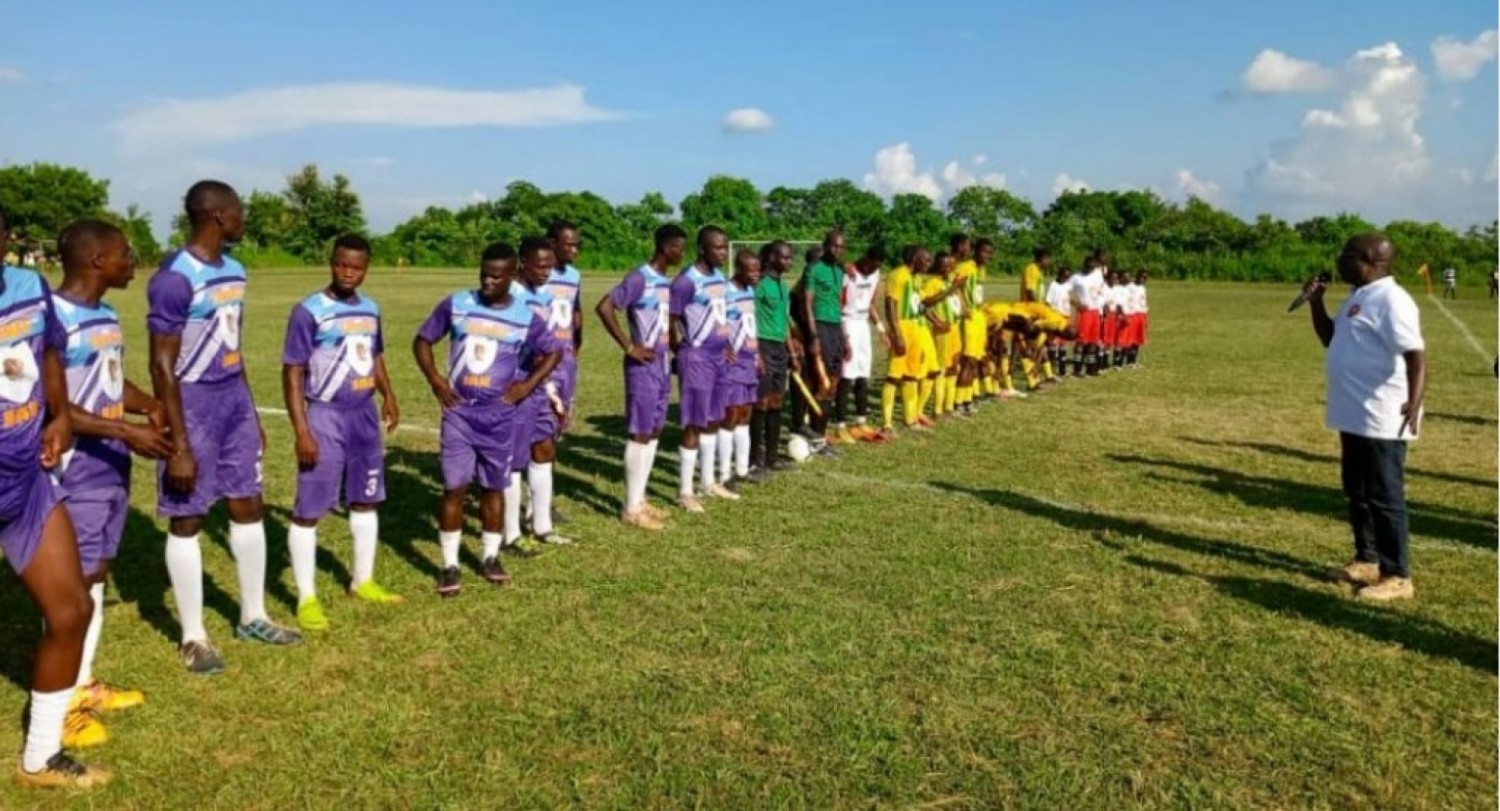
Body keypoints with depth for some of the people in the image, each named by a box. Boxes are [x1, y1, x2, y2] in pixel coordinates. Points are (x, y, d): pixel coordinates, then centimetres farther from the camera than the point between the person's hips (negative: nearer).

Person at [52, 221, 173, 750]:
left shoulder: (106, 315, 10)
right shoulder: (54, 317, -18)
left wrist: (150, 406, 1)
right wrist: (127, 431, -25)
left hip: (113, 464, 9)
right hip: (77, 468, -9)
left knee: (98, 573, 16)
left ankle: (84, 685, 28)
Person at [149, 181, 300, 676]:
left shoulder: (234, 271, 8)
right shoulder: (175, 279, -18)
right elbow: (162, 366, -18)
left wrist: (251, 412, 19)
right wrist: (179, 445, -20)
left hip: (235, 401, 8)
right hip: (193, 405, -8)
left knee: (248, 507, 13)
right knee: (187, 520, 3)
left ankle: (253, 618, 28)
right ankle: (193, 637, 16)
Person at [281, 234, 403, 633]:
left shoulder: (371, 309, 6)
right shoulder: (309, 311, -14)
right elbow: (292, 373, -14)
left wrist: (388, 395, 5)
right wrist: (301, 430, -19)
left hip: (365, 415, 7)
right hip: (326, 417, -7)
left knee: (365, 499, 15)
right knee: (309, 509, -2)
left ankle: (363, 581, 31)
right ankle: (307, 598, 9)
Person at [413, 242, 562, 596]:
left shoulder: (525, 317, -3)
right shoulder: (455, 305, -3)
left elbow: (554, 352, 11)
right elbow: (422, 340, 7)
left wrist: (529, 384, 0)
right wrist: (434, 378, -6)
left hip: (500, 415, 1)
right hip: (459, 411, -1)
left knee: (494, 486, 11)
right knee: (455, 487, -2)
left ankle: (490, 557, 26)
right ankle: (450, 565, 9)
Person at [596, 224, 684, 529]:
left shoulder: (668, 281, 12)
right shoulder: (639, 278, -14)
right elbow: (604, 307, -21)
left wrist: (670, 349, 12)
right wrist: (629, 347, -18)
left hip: (662, 365, 9)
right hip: (643, 366, -9)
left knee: (654, 432, 13)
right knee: (640, 434, -4)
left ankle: (640, 500, 23)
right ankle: (632, 508, 4)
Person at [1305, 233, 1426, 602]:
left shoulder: (1390, 301, -18)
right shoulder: (1358, 297, 13)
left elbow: (1415, 356, -25)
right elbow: (1331, 337, 26)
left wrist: (1414, 403, -38)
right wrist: (1316, 303, 10)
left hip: (1382, 419, -10)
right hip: (1354, 416, 10)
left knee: (1384, 497, -3)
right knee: (1357, 493, 19)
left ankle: (1397, 576, 7)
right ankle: (1367, 559, 32)